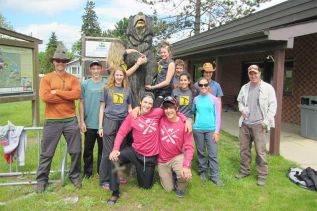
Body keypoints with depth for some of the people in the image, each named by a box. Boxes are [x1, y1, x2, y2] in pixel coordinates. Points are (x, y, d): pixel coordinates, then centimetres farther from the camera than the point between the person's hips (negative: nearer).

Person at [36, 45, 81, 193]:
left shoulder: (73, 79, 6)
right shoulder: (46, 78, 1)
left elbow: (77, 94, -12)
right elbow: (45, 97, -14)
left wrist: (57, 92, -14)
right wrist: (67, 96, -12)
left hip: (71, 120, 2)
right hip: (52, 121, -1)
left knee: (76, 151, 9)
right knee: (47, 153, 8)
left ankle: (75, 176, 27)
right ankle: (42, 180, 24)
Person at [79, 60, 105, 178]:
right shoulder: (85, 84, 2)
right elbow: (81, 103, 4)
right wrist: (82, 121, -1)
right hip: (89, 123, 1)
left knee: (102, 148, 9)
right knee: (88, 149, 10)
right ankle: (87, 172, 24)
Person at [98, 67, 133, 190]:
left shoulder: (127, 90, 12)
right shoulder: (107, 88, 5)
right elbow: (102, 108, 4)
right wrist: (100, 126, -2)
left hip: (123, 122, 3)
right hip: (109, 121, -3)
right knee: (108, 152, 0)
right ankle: (104, 180, 9)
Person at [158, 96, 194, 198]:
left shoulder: (184, 124, -18)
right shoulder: (161, 119, -12)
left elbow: (189, 147, -21)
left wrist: (186, 166, -32)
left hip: (177, 157, -2)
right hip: (162, 160, 2)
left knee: (185, 175, -33)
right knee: (168, 189, 7)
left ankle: (180, 186, 7)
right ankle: (170, 175, 43)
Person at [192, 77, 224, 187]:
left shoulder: (214, 99, -2)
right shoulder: (196, 99, 3)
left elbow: (218, 116, -2)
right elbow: (192, 111, 18)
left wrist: (217, 131, -6)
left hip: (211, 130, -2)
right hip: (198, 129, 2)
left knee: (213, 154, -2)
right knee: (201, 152, 11)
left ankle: (215, 176, 7)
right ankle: (202, 172, 27)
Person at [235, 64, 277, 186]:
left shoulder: (268, 88, -4)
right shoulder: (244, 88, 10)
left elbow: (272, 105, -6)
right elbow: (240, 101, 23)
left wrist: (266, 121, -12)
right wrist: (241, 110, 2)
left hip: (259, 124, -5)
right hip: (245, 124, 5)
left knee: (260, 151, -2)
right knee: (244, 149, 13)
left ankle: (262, 175, 12)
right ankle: (245, 171, 29)